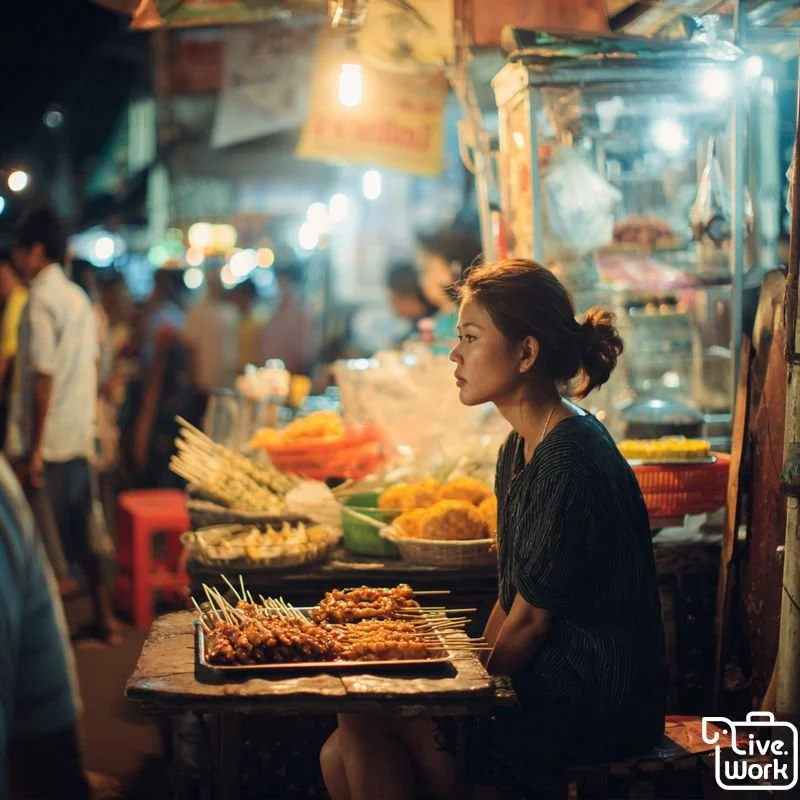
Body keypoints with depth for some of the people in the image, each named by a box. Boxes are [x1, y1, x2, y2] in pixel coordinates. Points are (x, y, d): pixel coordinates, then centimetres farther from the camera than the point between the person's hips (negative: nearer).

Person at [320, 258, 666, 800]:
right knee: (343, 754, -2)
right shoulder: (522, 447, 10)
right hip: (550, 681, 9)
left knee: (365, 713, -12)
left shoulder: (572, 460, -20)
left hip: (596, 704, -8)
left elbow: (531, 617, -15)